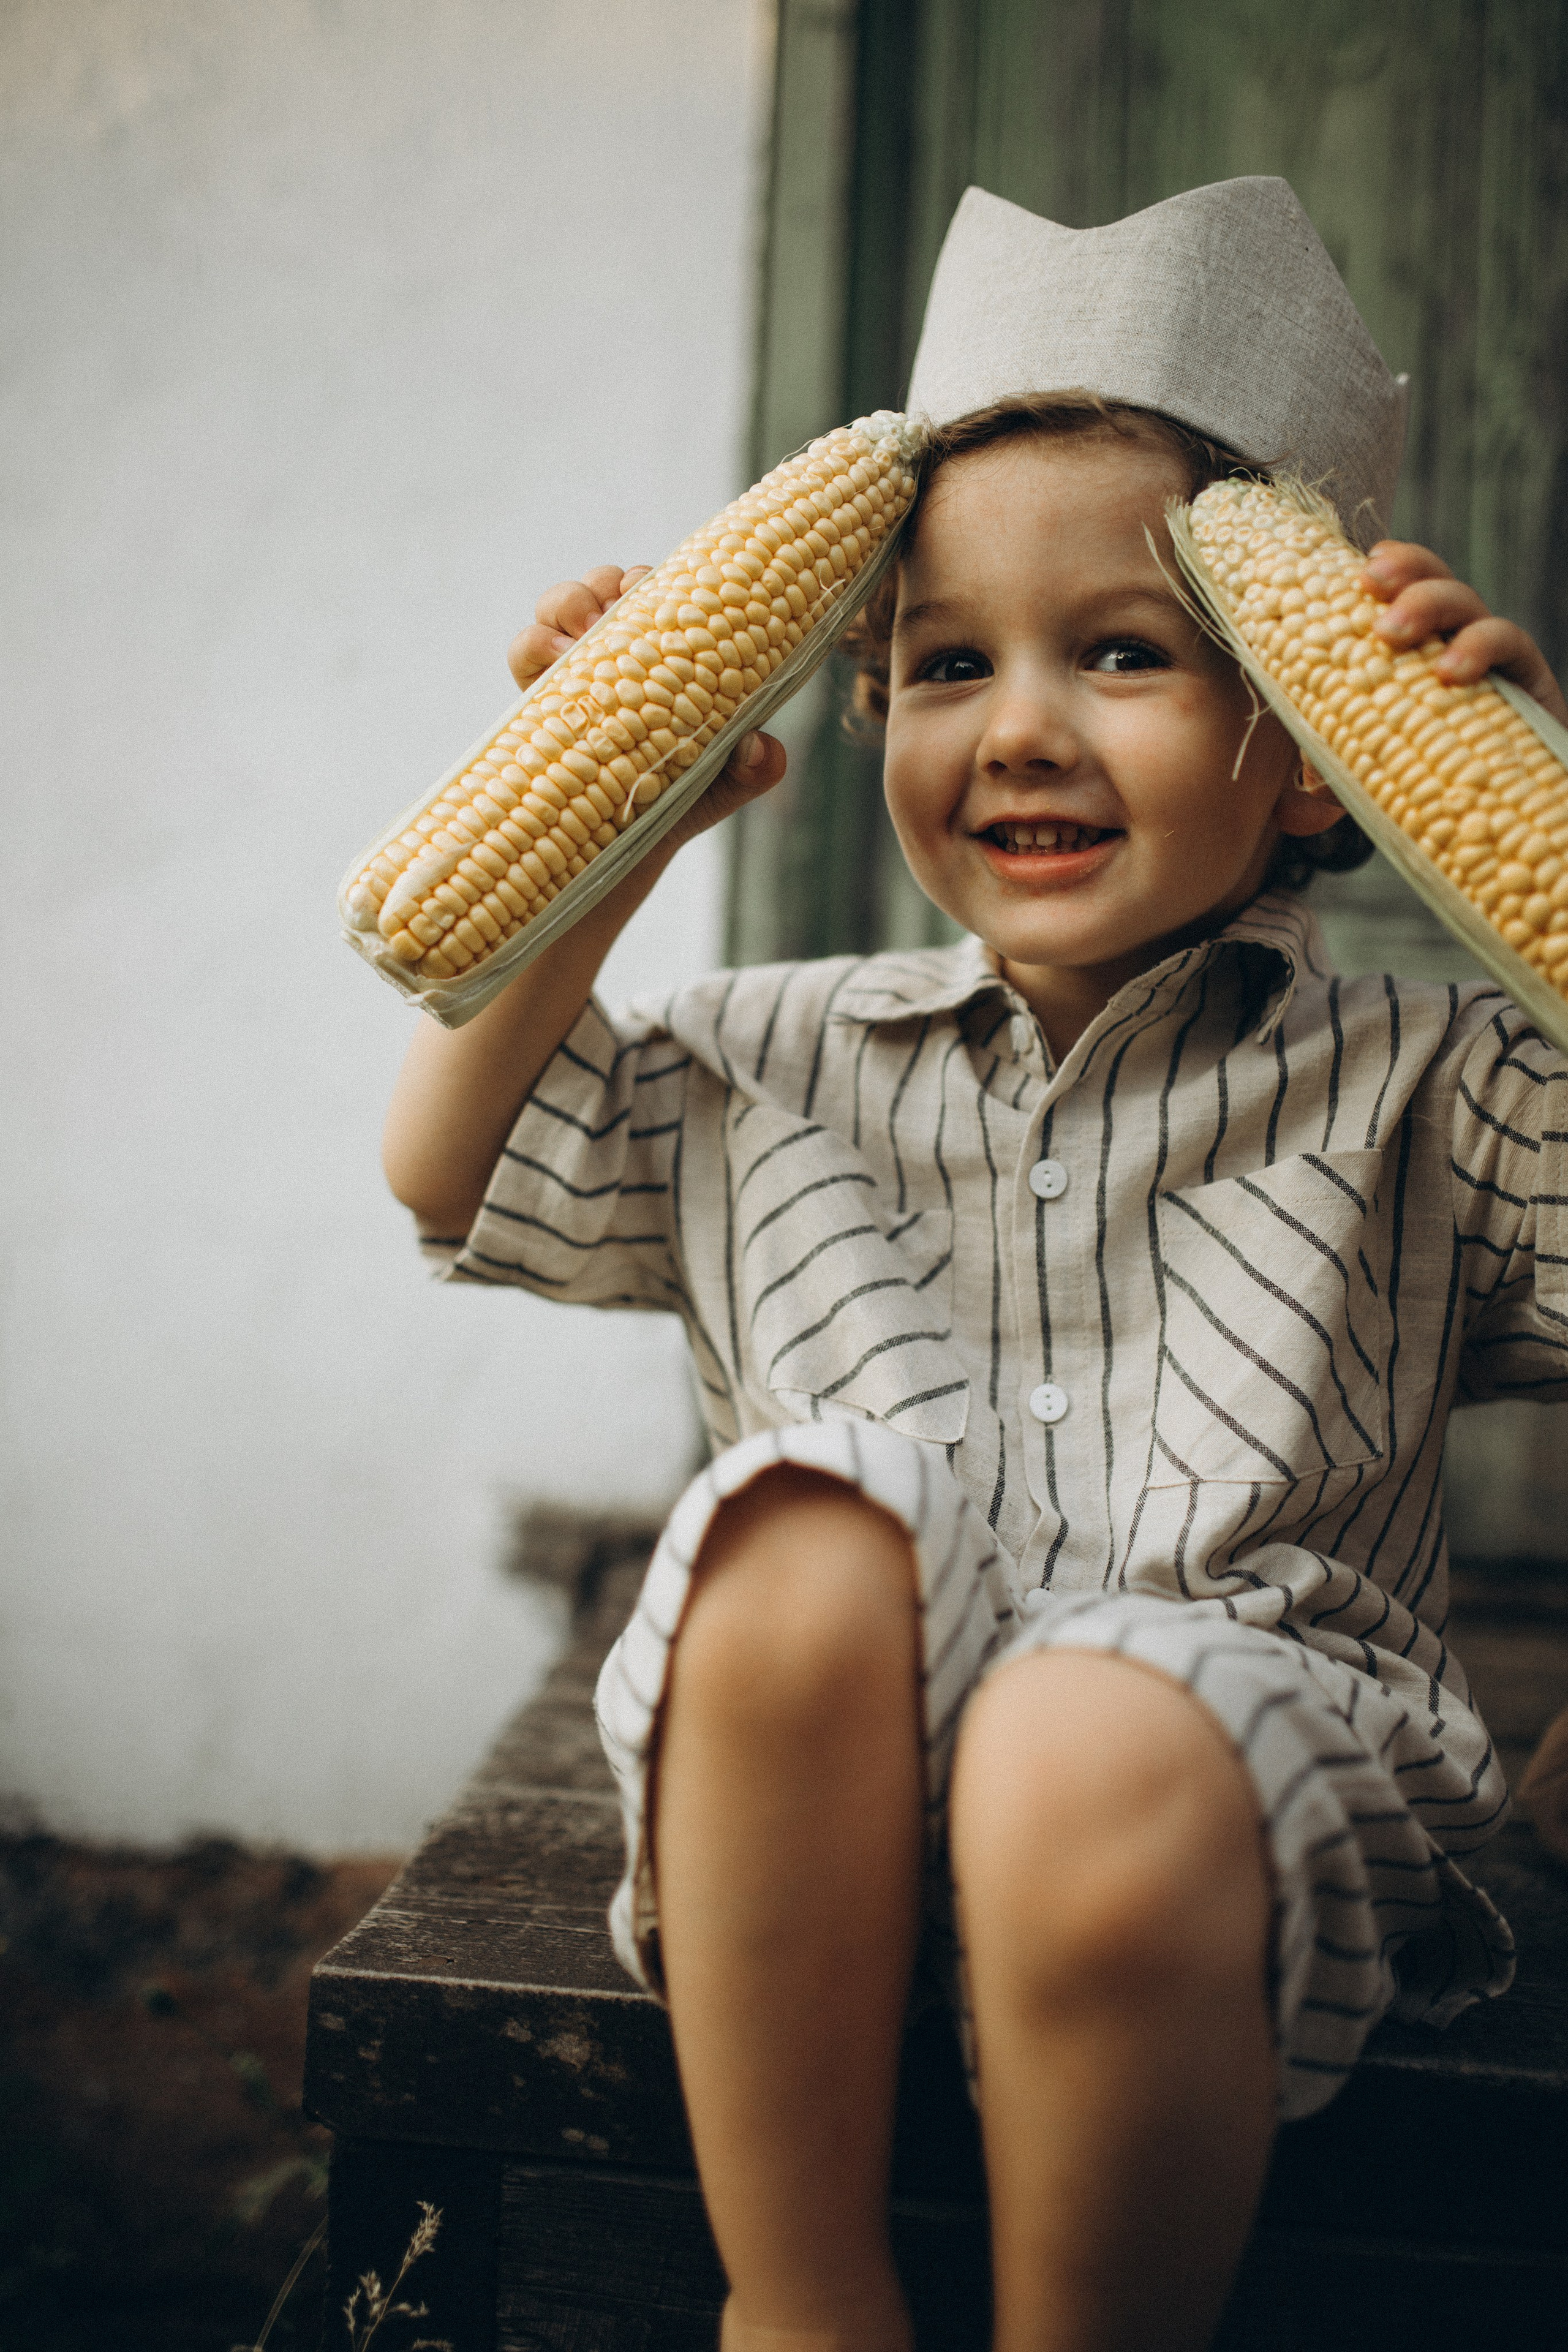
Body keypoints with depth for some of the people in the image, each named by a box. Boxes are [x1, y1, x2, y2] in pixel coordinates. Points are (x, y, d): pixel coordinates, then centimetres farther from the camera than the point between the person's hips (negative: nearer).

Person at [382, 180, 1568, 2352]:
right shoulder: (787, 1063, 16)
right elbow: (459, 1176, 20)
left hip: (1248, 1711, -2)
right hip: (844, 1775, 3)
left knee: (1093, 1768, -36)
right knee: (809, 1521, -31)